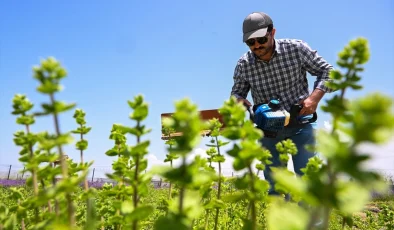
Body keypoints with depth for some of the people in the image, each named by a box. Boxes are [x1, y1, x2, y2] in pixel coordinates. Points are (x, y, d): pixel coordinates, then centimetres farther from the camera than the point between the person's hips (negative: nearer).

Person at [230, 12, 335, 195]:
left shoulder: (296, 49, -12)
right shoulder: (243, 65, -7)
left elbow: (327, 71, -2)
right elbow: (237, 92, 8)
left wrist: (314, 97, -19)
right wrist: (240, 101, -17)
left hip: (300, 125, -2)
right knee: (274, 184, 9)